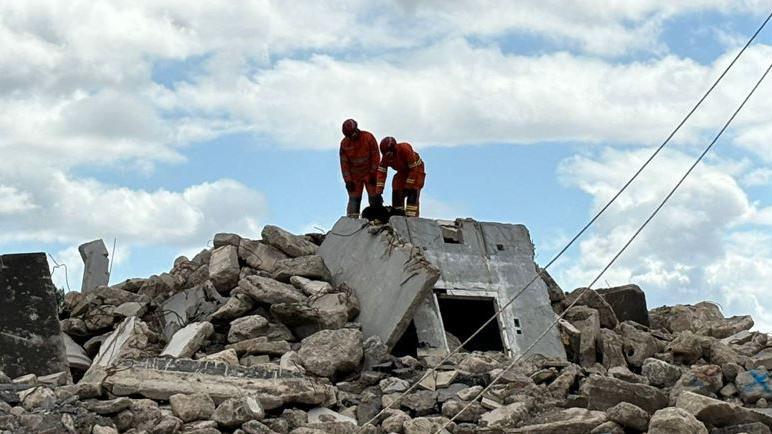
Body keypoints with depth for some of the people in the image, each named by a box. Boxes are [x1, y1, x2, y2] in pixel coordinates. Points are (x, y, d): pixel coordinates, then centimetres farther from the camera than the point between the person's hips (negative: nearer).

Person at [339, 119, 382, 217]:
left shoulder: (368, 137, -13)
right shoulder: (344, 143, -5)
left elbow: (375, 157, -9)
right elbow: (344, 163, -1)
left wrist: (373, 174, -10)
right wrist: (347, 180, -6)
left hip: (370, 173, -2)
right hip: (354, 176, 2)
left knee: (374, 198, -4)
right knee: (354, 199, 0)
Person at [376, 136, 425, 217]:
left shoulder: (405, 149, -36)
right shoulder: (386, 156, -18)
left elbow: (414, 169, -29)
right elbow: (381, 172, -15)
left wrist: (409, 185, -26)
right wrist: (379, 189, -22)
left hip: (416, 169, -6)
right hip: (402, 172, 6)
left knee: (412, 192, -20)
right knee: (397, 192, -4)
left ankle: (411, 217, -24)